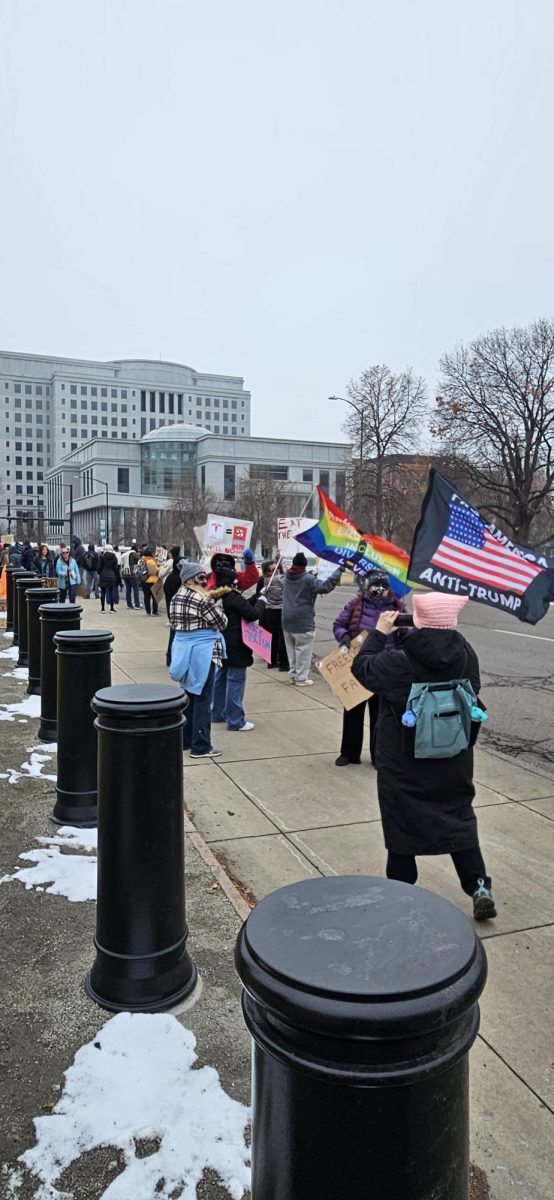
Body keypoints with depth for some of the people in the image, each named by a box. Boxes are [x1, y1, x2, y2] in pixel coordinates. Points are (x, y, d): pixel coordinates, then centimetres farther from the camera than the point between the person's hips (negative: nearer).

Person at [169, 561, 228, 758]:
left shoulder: (176, 597, 8)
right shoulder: (203, 599, -16)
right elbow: (221, 623, -11)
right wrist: (215, 602, 2)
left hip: (182, 649, 8)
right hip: (201, 652, -8)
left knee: (188, 695, 18)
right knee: (202, 699, 0)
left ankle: (184, 740, 26)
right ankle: (200, 746, 5)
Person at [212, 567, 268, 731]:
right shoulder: (234, 597, -20)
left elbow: (243, 607, 14)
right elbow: (253, 614, -22)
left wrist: (256, 599, 5)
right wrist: (262, 602, -6)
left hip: (222, 645, 10)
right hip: (235, 648, -10)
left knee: (221, 679, 17)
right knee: (235, 682, -5)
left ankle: (218, 714, 26)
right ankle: (236, 721, -1)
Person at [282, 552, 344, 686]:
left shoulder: (287, 577, 10)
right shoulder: (308, 579, -13)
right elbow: (325, 587, -23)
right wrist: (338, 571, -20)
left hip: (287, 621, 7)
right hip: (303, 622, -7)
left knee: (292, 650, 16)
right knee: (303, 651, 1)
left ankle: (293, 674, 22)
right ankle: (301, 678, 4)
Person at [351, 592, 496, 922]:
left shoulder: (399, 662, -23)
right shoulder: (467, 656, -7)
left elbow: (362, 667, -6)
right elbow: (471, 692, 10)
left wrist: (379, 633, 2)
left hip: (404, 762, -4)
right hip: (454, 760, 4)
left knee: (401, 822, 12)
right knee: (460, 817, 18)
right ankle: (479, 886, 13)